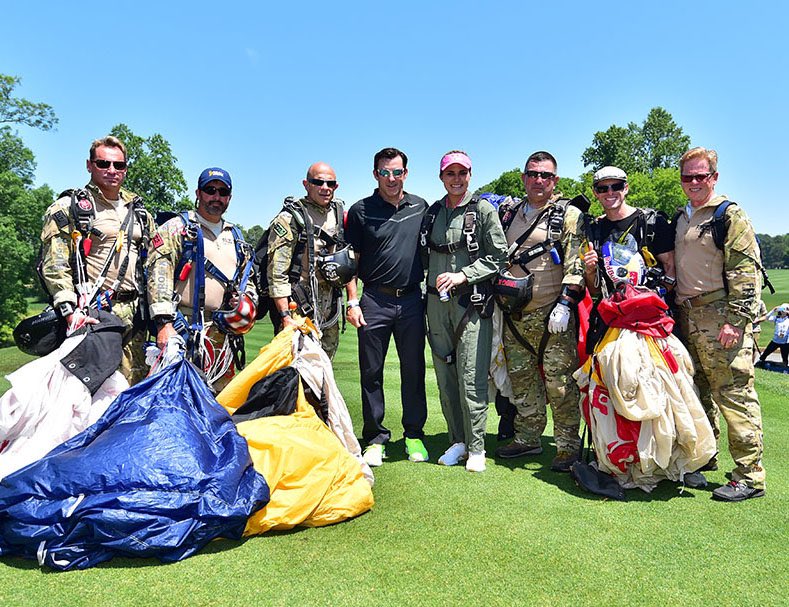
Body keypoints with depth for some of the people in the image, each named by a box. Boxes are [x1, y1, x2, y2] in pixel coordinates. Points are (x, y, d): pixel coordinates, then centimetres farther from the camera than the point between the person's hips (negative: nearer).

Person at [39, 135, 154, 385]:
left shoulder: (139, 213, 21)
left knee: (134, 387, 4)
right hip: (90, 316, -5)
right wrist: (69, 311, -17)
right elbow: (54, 266, -5)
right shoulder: (68, 208, 4)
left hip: (133, 316, 5)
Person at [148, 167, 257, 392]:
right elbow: (158, 274, -8)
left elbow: (247, 280, 29)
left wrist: (247, 301, 6)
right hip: (185, 331, -6)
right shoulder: (177, 228, 3)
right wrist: (164, 322, -17)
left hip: (224, 335, 6)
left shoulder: (236, 237, 22)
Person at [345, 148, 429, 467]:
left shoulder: (420, 207, 9)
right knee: (372, 373, 4)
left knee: (414, 370, 8)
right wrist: (352, 302, -5)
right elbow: (352, 260, 2)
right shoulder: (361, 210, 1)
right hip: (375, 300, -2)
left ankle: (414, 434, 22)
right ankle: (375, 437, 17)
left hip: (412, 300, 2)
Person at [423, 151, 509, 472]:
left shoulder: (482, 209, 0)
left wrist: (462, 275, -12)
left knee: (471, 378, -6)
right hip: (438, 301, 5)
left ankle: (476, 447, 7)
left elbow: (498, 256, -4)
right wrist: (434, 284, 12)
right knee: (445, 376, 7)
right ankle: (457, 441, 20)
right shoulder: (433, 212, 15)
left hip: (471, 301, -5)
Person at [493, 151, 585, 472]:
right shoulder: (509, 214, 16)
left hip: (553, 316, -6)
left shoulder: (569, 215, -1)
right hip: (515, 316, 6)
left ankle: (568, 446, 9)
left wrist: (565, 303, -18)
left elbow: (576, 264, -9)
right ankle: (528, 439, 27)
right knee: (521, 379, 14)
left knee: (560, 382, -3)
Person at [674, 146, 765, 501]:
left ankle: (749, 476, -1)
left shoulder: (730, 216, -4)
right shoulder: (680, 219, 18)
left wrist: (735, 320, -18)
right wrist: (675, 313, 19)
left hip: (721, 318, -7)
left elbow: (746, 271, -11)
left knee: (735, 394, -7)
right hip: (688, 318, 8)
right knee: (698, 392, 15)